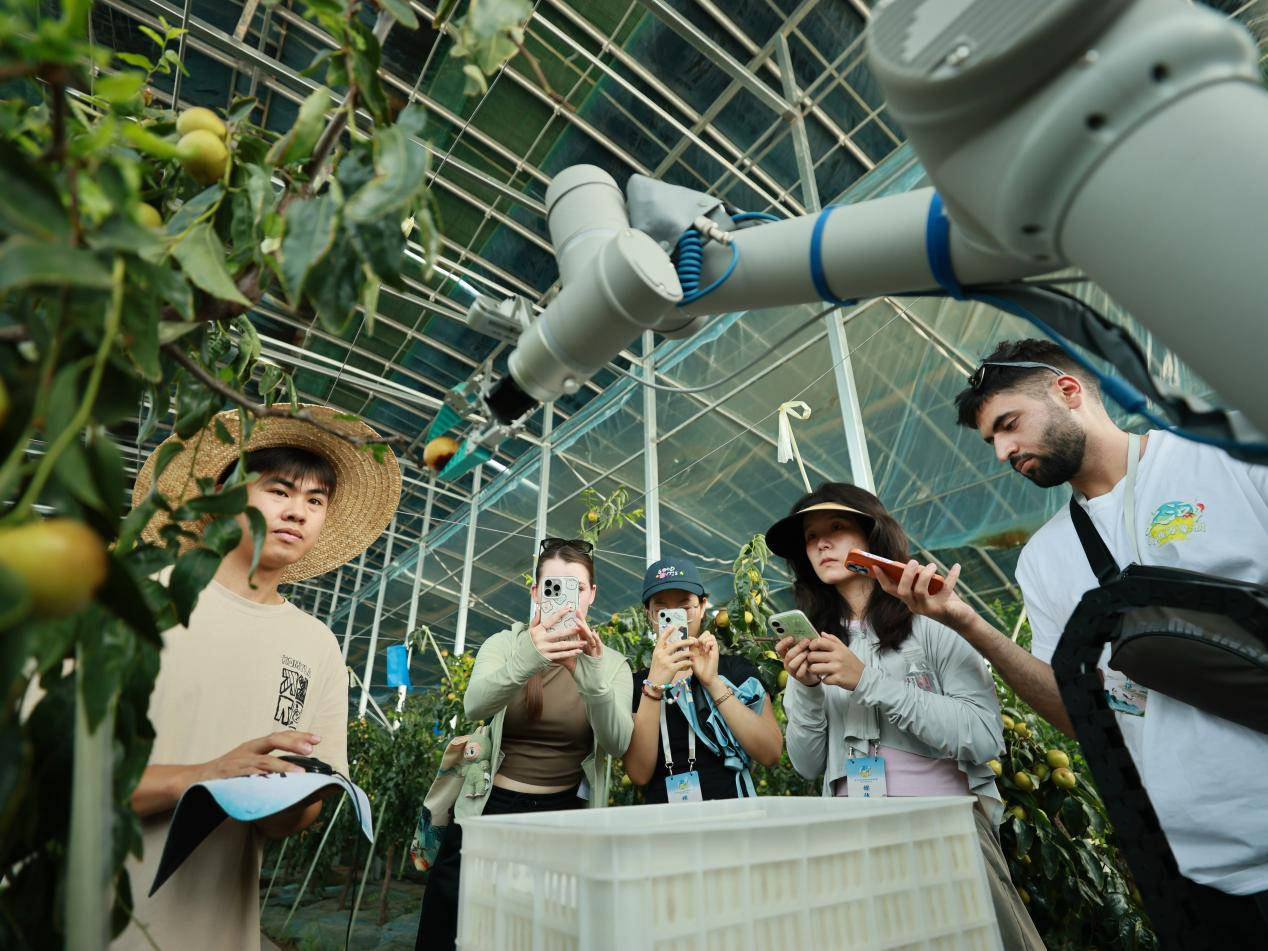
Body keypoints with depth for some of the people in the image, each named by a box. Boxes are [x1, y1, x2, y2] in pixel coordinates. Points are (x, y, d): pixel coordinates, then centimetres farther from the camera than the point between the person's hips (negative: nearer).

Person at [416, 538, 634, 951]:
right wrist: (524, 661, -44)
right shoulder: (504, 644, -4)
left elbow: (617, 743, -18)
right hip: (490, 809, 0)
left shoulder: (611, 663, -3)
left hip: (567, 816, 0)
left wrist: (593, 678, -38)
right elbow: (475, 706, -23)